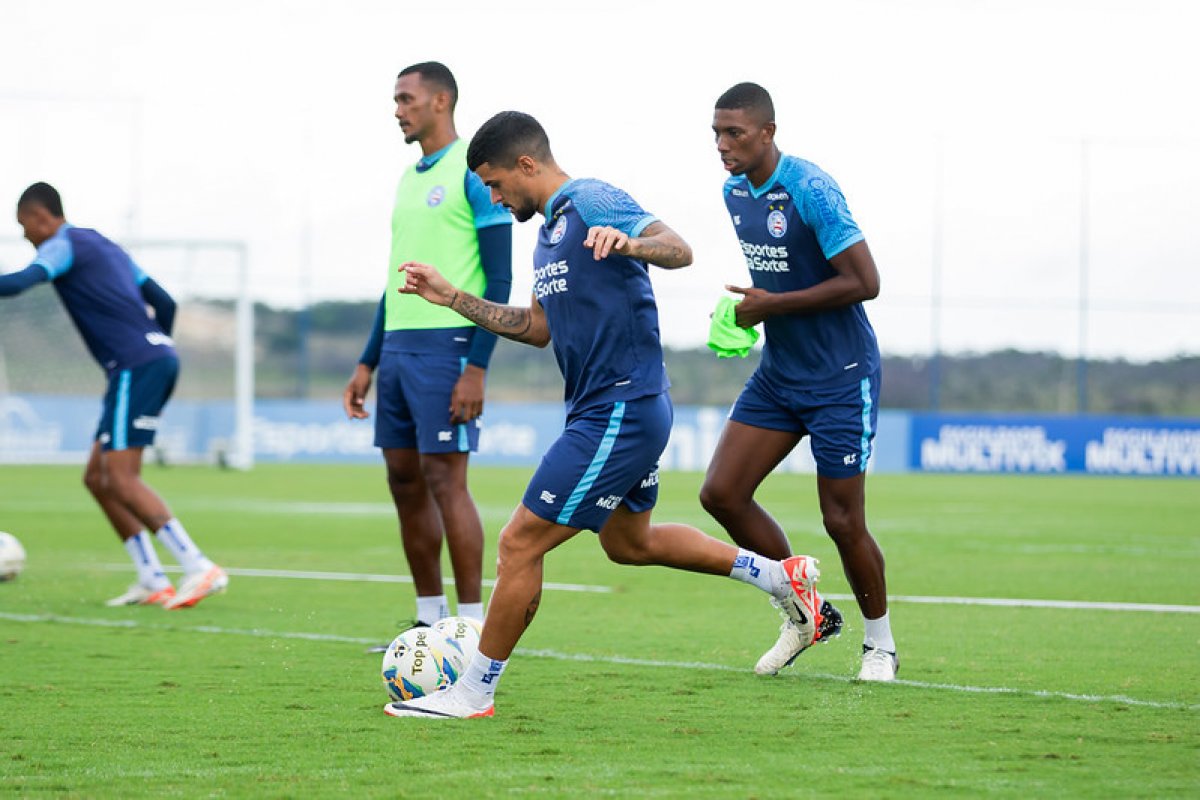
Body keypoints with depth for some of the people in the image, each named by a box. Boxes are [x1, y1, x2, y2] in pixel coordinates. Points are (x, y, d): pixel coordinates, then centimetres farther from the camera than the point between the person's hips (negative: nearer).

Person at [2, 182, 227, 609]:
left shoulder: (63, 246, -1)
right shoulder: (105, 247, 26)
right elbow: (165, 303, 26)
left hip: (136, 366, -9)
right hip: (160, 357, 9)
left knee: (121, 480, -11)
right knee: (97, 477, 11)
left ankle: (200, 569, -19)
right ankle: (152, 581, 6)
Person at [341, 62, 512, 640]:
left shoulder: (474, 171, -8)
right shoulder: (410, 178, 18)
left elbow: (499, 278, -12)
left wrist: (477, 367, -18)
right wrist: (367, 364, 21)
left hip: (445, 347, -8)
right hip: (397, 347, 8)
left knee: (445, 479, -10)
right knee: (404, 480, 7)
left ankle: (474, 624, -6)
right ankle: (430, 619, 14)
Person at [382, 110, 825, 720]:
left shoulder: (592, 202, -12)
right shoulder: (550, 230, 17)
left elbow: (679, 250, -24)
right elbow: (538, 328, 25)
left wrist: (630, 243, -45)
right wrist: (451, 298, 21)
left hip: (620, 411, -11)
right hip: (607, 412, 11)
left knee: (521, 542, -9)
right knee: (628, 543, 25)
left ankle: (473, 693, -1)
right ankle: (780, 575, 30)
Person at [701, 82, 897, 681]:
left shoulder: (810, 190, -20)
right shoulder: (734, 192, 5)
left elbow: (864, 282, -22)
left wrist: (773, 305, -20)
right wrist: (743, 309, 2)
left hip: (841, 379, -8)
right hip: (778, 374, 8)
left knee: (842, 521, -4)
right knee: (720, 493, -2)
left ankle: (880, 643, 19)